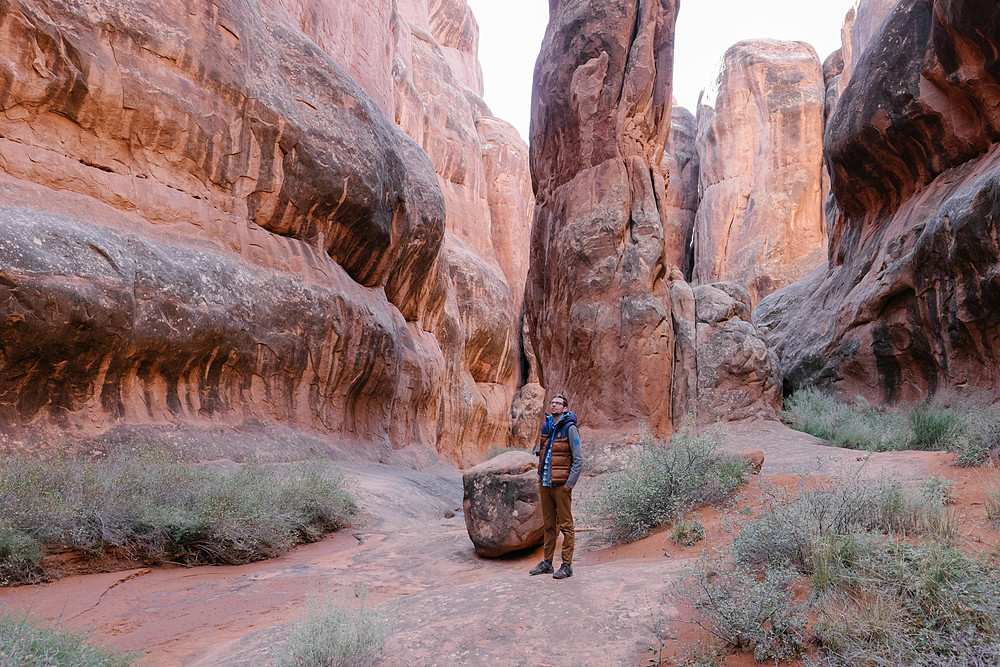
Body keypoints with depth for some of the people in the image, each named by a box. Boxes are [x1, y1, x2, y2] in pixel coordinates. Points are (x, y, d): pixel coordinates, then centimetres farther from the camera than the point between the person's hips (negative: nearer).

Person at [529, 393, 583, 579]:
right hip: (545, 484, 7)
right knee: (549, 525, 14)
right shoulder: (546, 427, 11)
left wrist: (570, 483, -13)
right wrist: (540, 478, 16)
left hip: (561, 485, -6)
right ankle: (547, 562, 23)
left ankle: (567, 565, 7)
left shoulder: (569, 428, -9)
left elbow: (579, 459, -11)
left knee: (566, 525, 0)